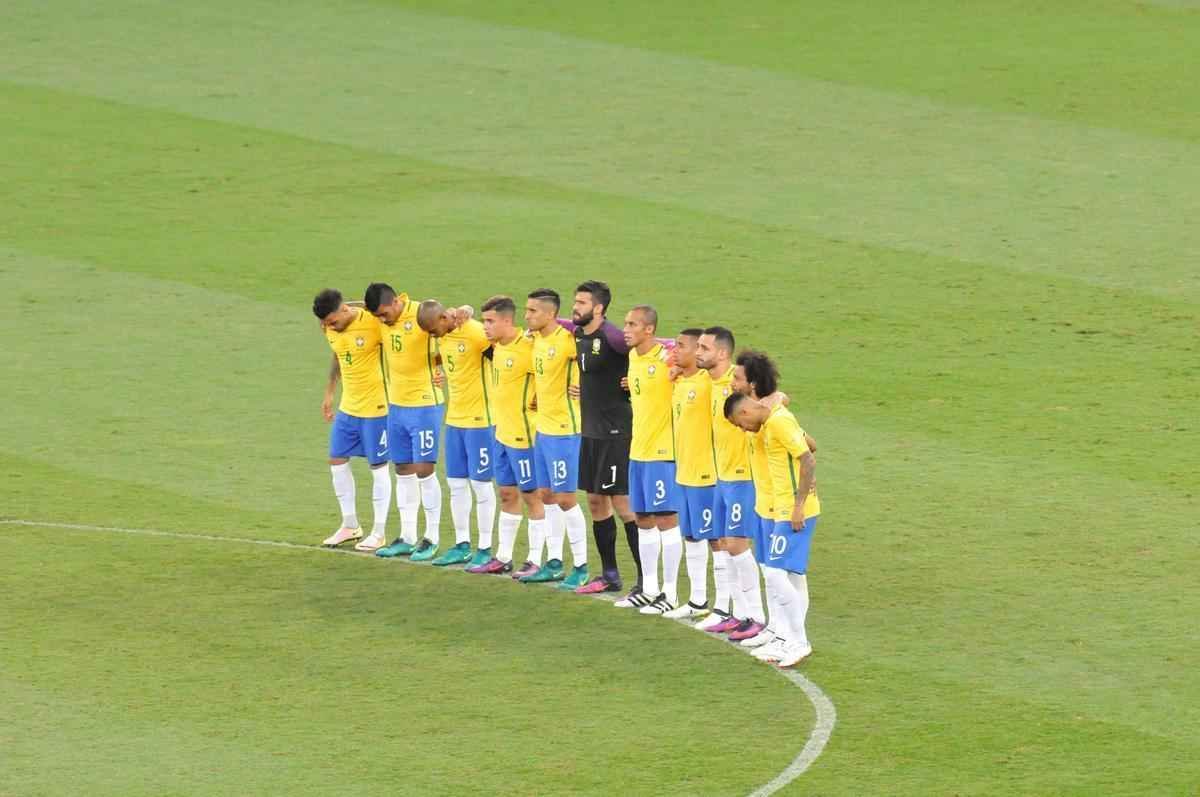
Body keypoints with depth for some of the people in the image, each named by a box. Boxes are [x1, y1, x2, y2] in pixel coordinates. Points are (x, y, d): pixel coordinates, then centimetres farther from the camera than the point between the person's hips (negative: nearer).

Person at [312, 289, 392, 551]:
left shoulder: (373, 323, -22)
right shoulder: (331, 330, -1)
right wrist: (329, 393, 18)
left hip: (375, 407, -7)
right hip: (347, 407, 7)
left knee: (378, 467, 2)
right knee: (337, 461, 9)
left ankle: (379, 533, 12)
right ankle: (350, 525, 24)